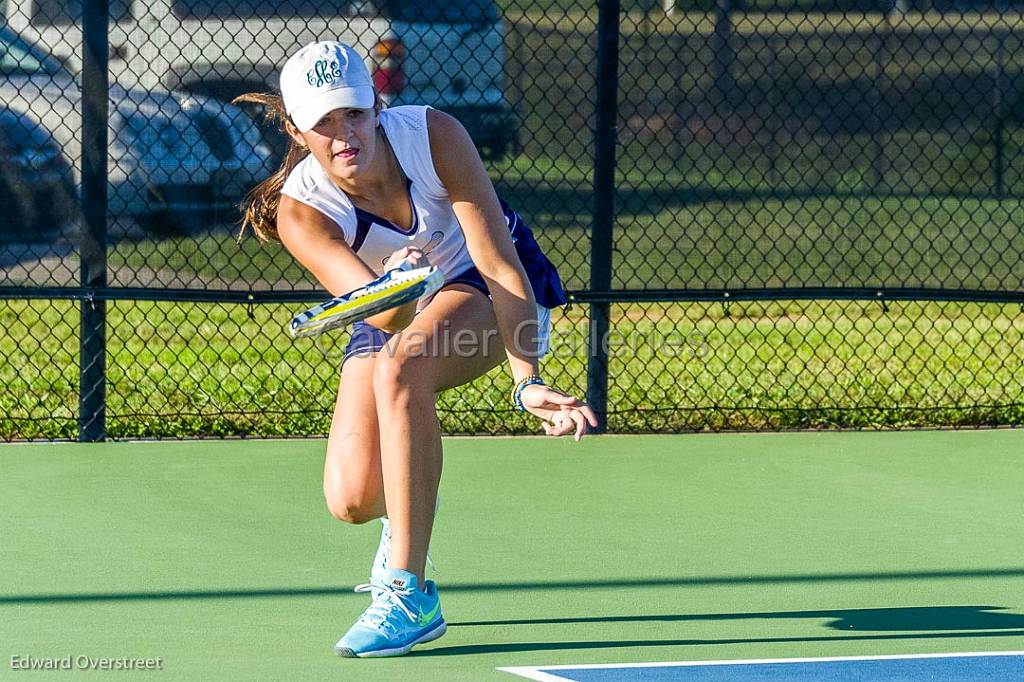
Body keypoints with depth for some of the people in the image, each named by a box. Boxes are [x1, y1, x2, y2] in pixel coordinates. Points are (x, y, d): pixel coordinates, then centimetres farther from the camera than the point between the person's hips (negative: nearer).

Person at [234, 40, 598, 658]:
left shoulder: (432, 135, -28)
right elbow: (383, 315, -36)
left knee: (398, 369, -35)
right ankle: (409, 510, 30)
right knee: (353, 498, -13)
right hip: (395, 310, 3)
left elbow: (498, 264, -28)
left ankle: (410, 597, -32)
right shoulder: (299, 211, -25)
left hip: (491, 290, -3)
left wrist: (529, 382, -38)